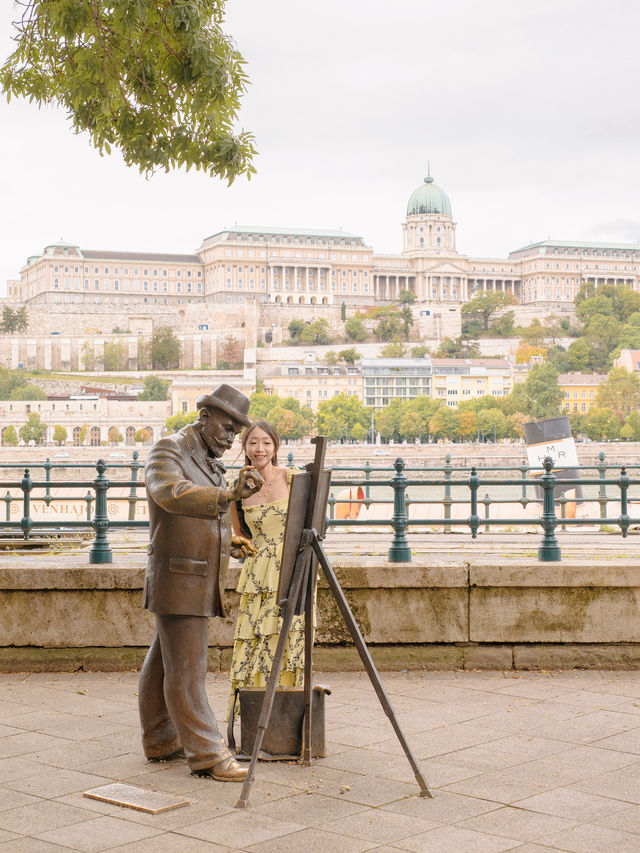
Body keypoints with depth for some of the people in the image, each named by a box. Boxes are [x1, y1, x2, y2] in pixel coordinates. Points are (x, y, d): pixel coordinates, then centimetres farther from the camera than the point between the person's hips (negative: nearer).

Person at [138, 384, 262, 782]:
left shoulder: (210, 464, 17)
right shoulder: (167, 451, -11)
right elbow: (172, 494, -33)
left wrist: (230, 541, 9)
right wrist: (230, 495, -45)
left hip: (200, 581, 9)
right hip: (177, 580, -9)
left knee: (163, 664, 17)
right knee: (186, 671, -6)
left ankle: (161, 741, 23)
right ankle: (206, 754, -5)